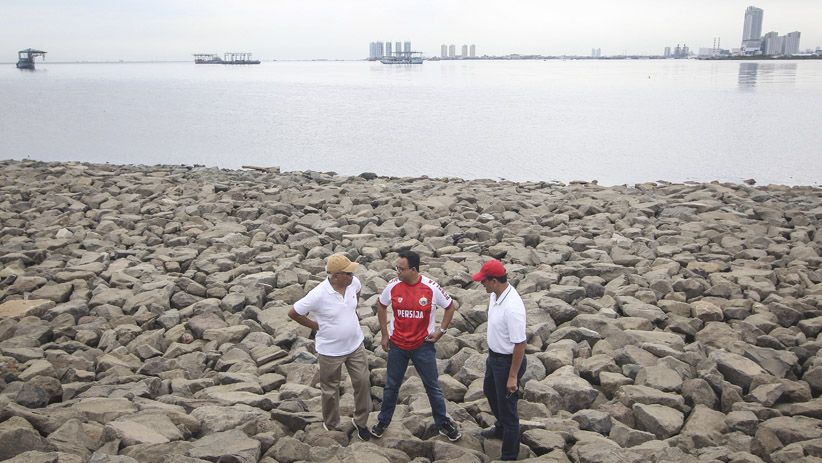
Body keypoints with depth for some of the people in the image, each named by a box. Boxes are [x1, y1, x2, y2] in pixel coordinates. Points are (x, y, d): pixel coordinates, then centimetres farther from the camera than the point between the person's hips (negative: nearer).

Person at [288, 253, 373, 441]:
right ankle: (331, 426, 37)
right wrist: (316, 326, -9)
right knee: (330, 390, 15)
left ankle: (360, 421, 31)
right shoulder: (318, 295, -29)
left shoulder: (354, 282, -13)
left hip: (356, 345, 4)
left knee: (363, 382, 10)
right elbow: (293, 313, -17)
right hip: (330, 350, -4)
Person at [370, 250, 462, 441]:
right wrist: (384, 334, 5)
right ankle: (383, 420, 36)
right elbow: (381, 306, 6)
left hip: (423, 345, -1)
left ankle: (443, 422, 28)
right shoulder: (393, 286, -12)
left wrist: (441, 331, -5)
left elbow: (450, 306, -1)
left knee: (433, 386, 11)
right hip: (397, 345, 2)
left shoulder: (431, 288, -18)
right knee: (391, 385, 16)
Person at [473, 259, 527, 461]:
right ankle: (501, 428, 57)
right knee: (490, 391, 31)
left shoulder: (512, 307, -33)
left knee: (507, 406, 5)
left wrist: (513, 376, -23)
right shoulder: (495, 295, -5)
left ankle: (509, 455, 23)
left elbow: (520, 344, -28)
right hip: (494, 355, 10)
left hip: (508, 361, -10)